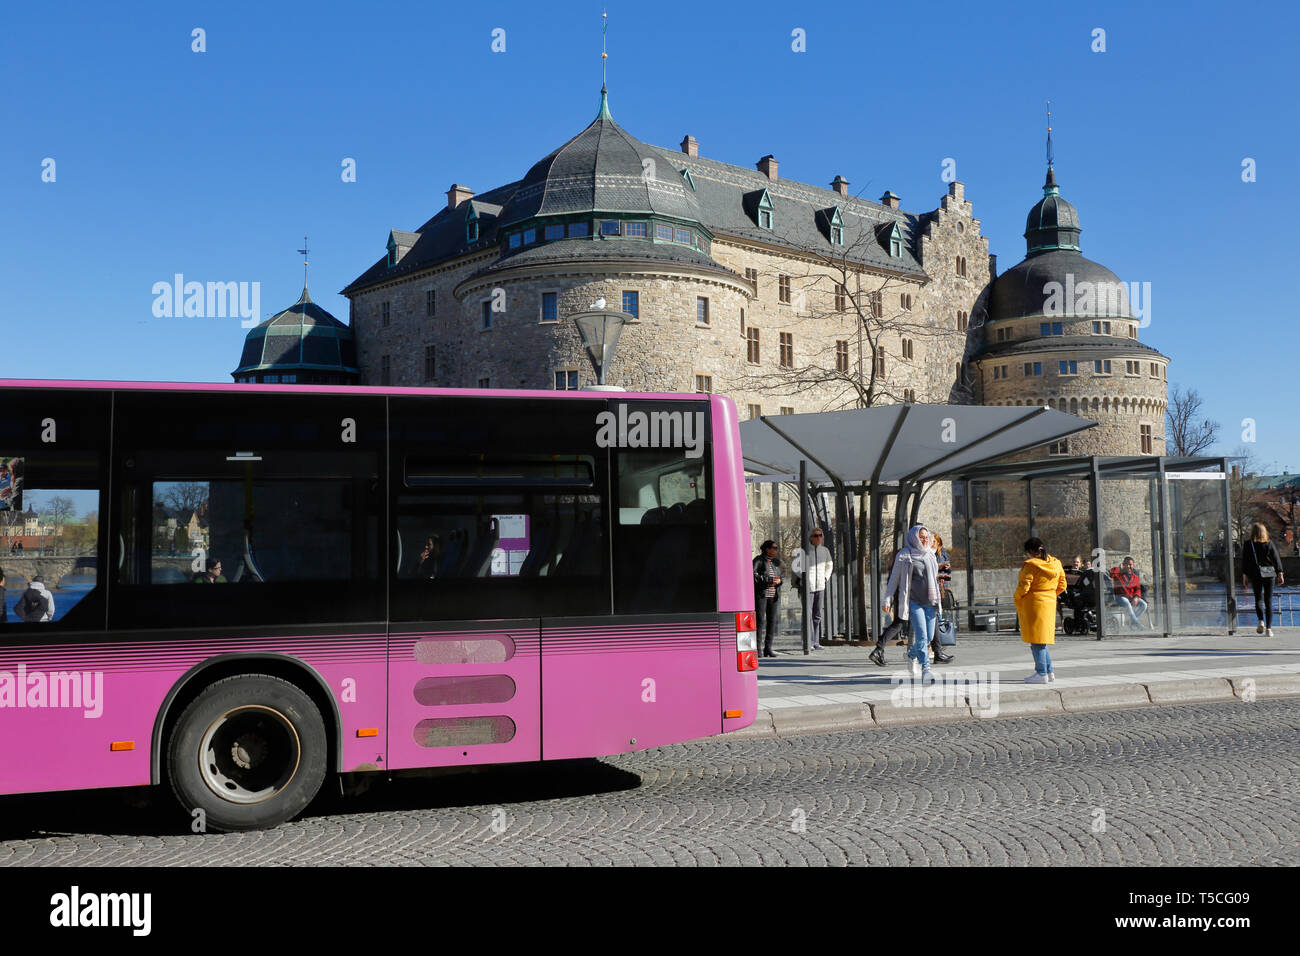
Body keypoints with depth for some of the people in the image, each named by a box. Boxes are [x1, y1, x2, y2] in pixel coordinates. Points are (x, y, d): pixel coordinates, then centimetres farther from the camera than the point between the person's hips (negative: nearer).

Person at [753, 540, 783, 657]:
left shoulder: (776, 561, 16)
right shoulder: (758, 560, -4)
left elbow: (779, 576, 20)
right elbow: (752, 573, -16)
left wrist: (778, 581, -5)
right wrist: (768, 581, -20)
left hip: (773, 594, 6)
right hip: (760, 594, -6)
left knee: (772, 620, 3)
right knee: (760, 620, -9)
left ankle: (768, 648, 9)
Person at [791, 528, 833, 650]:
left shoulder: (825, 550, 8)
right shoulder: (803, 551, -6)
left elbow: (829, 565, 24)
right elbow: (794, 566, -2)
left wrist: (826, 577, 15)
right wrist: (803, 576, -7)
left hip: (820, 586, 5)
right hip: (807, 586, -4)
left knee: (817, 616, 9)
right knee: (808, 615, -9)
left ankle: (816, 642, 16)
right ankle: (809, 642, -8)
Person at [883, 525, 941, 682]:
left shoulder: (930, 554, 13)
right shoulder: (904, 555, -2)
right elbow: (894, 578, 1)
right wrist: (887, 600, -2)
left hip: (930, 601, 5)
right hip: (914, 601, -5)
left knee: (930, 636, 6)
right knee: (921, 635, -14)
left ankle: (912, 655, 33)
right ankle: (925, 669, -11)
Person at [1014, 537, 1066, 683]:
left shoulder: (1030, 565, -16)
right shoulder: (1055, 564, 8)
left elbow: (1023, 587, -18)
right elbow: (1062, 585, 14)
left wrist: (1017, 600, 0)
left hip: (1033, 604, -8)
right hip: (1050, 604, 8)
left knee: (1036, 641, -2)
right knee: (1042, 640, 18)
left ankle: (1042, 674, 0)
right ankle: (1049, 672, 20)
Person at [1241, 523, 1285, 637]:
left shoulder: (1247, 545, -1)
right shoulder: (1270, 544, 2)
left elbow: (1244, 561, -1)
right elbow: (1277, 559, 1)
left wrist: (1244, 575, 3)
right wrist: (1280, 574, 3)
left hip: (1255, 575, -1)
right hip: (1269, 574, 1)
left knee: (1258, 599, 10)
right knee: (1269, 601, 5)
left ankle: (1261, 621, -15)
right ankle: (1269, 628, 1)